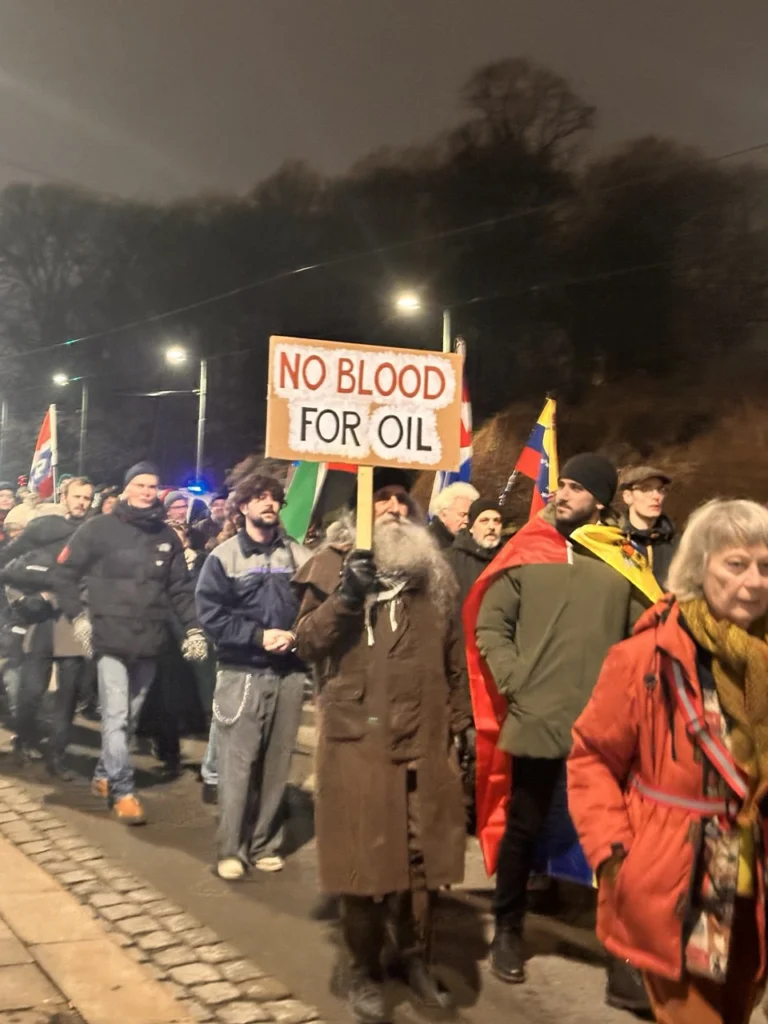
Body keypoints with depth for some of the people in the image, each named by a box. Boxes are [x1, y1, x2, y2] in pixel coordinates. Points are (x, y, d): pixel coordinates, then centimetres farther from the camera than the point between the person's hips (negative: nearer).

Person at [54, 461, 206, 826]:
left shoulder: (167, 537, 9)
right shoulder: (100, 529, -3)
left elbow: (181, 588, 10)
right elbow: (64, 574, 0)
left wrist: (193, 627, 1)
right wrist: (78, 616, -8)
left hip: (148, 643, 4)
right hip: (111, 640, -4)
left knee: (130, 717, 13)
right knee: (116, 717, -8)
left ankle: (104, 775, 31)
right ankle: (122, 791, -1)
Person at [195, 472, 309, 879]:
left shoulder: (300, 556, 7)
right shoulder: (224, 556, 2)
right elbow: (211, 615, -5)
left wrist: (297, 636, -12)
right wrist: (258, 636, -14)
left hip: (290, 671, 3)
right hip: (242, 673, -2)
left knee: (277, 762, 9)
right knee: (238, 763, -3)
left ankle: (265, 843, 21)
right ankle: (230, 849, 8)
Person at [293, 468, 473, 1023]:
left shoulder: (432, 569, 12)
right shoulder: (334, 563, 0)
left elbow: (453, 656, 17)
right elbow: (307, 643, -8)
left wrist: (462, 721, 15)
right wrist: (345, 598, -22)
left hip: (425, 739, 4)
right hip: (359, 739, -3)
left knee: (423, 854, 11)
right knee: (365, 857, 6)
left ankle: (417, 957, 33)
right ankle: (365, 971, 25)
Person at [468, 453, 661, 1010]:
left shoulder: (623, 561, 3)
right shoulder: (526, 553, 0)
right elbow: (489, 627, -1)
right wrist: (515, 684, -11)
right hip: (535, 723, 0)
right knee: (523, 830, 15)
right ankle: (509, 932, 34)